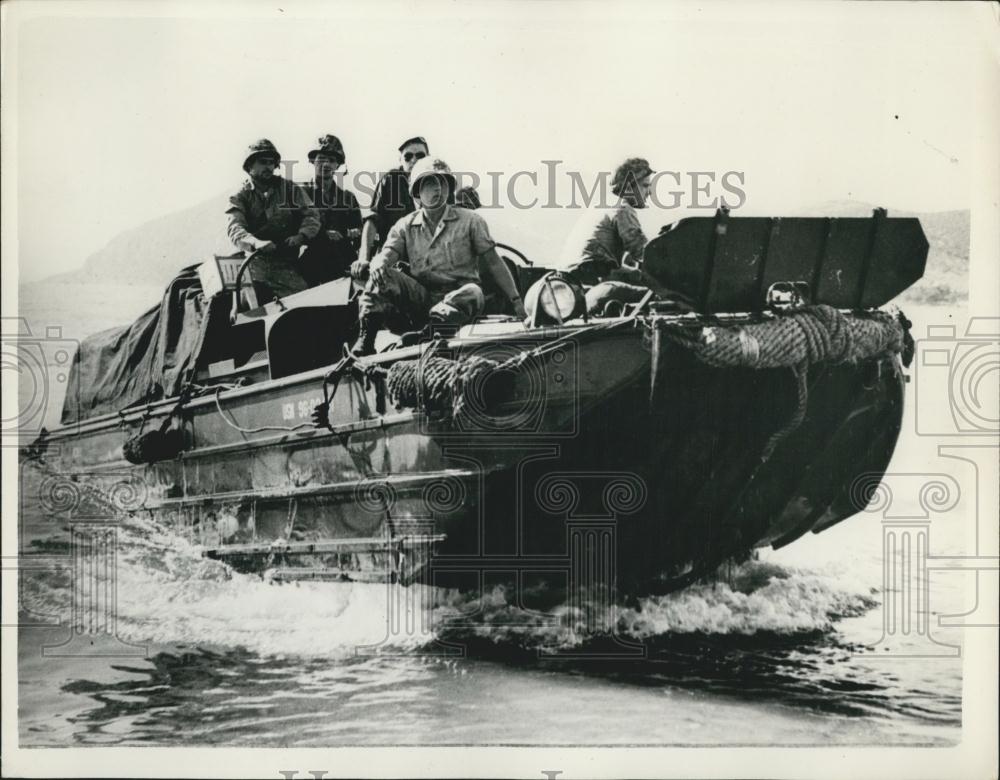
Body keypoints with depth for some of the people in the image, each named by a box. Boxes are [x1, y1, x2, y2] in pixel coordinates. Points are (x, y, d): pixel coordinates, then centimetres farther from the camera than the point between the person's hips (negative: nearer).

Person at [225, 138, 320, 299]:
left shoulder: (290, 189, 13)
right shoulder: (241, 196, 9)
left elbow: (311, 215, 6)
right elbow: (235, 229, -7)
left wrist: (301, 235, -17)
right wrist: (255, 243, -29)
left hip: (287, 266, 1)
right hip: (256, 261, -1)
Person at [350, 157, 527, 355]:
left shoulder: (470, 221, 6)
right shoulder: (406, 226, 12)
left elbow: (494, 263, 5)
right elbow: (387, 255, -2)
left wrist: (516, 302, -2)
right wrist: (378, 265, -29)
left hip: (457, 295, -2)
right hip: (421, 296, 2)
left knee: (473, 293, -34)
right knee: (382, 276, -21)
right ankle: (365, 339, -29)